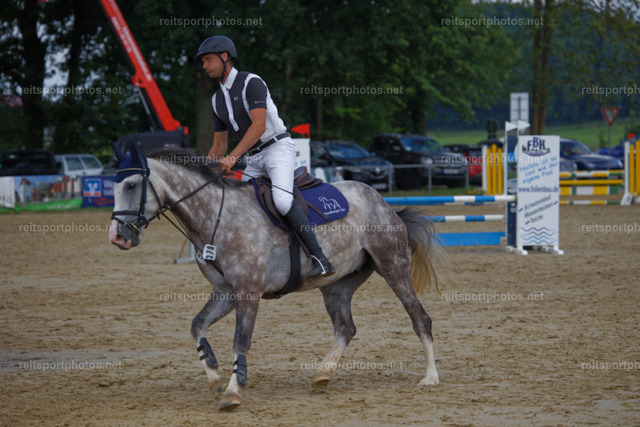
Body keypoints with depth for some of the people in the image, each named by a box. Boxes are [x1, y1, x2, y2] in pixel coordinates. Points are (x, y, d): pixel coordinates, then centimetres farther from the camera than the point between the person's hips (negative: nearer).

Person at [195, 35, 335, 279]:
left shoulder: (251, 83, -10)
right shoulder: (218, 99, 15)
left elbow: (259, 126, -22)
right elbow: (219, 145, 21)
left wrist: (233, 157, -29)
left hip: (278, 148, -9)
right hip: (253, 160, 9)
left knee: (281, 200, -30)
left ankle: (320, 259, -33)